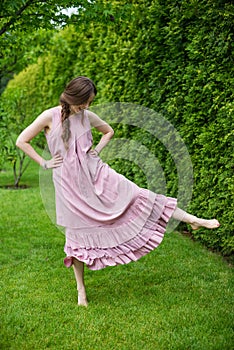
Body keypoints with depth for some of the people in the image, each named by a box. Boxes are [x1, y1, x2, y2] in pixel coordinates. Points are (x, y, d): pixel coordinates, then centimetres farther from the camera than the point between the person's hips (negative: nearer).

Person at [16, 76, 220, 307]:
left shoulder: (87, 116, 1)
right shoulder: (50, 117, -10)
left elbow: (109, 131, 20)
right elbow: (21, 141, -6)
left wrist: (97, 149, 5)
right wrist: (44, 164, -7)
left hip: (95, 173, 3)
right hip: (70, 183, -3)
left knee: (136, 195, -6)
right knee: (78, 234, 5)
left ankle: (191, 220, -3)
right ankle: (81, 289, 19)